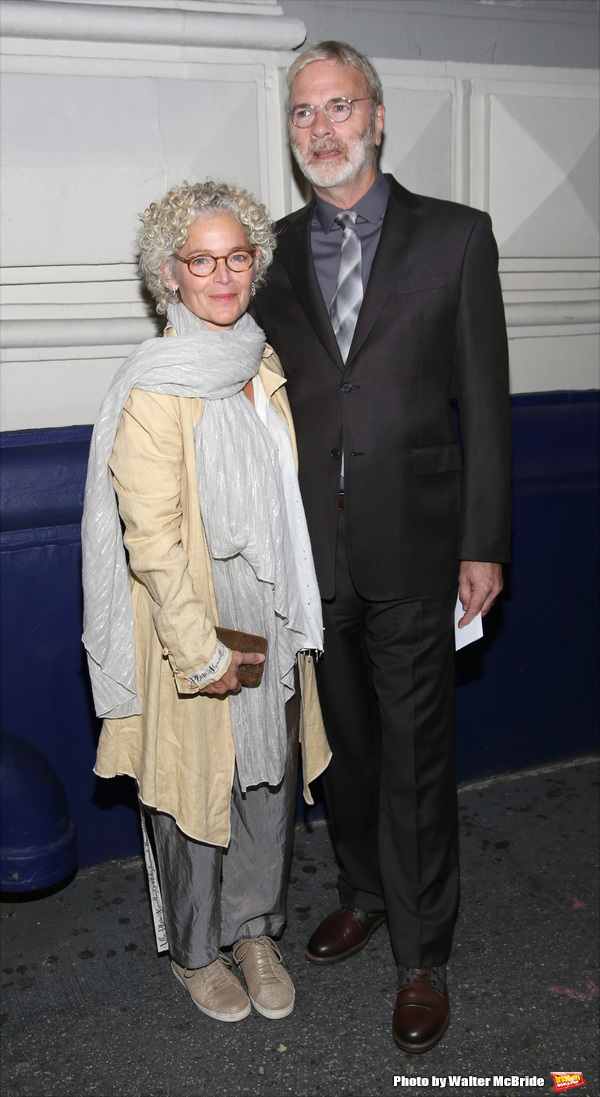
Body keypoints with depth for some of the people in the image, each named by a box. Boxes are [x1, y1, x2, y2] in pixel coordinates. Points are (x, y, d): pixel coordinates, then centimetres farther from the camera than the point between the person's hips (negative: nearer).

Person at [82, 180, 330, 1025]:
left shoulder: (265, 364, 5)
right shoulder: (156, 390, -18)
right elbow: (151, 541, -19)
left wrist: (293, 622, 13)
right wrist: (204, 653, -18)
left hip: (273, 626, 7)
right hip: (193, 630, -6)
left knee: (270, 779, 18)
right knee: (195, 792, 11)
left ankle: (255, 929, 39)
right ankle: (196, 950, 34)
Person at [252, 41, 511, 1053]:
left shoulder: (455, 237, 0)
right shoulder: (273, 251, 7)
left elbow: (484, 400, -1)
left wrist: (484, 542, -4)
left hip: (410, 550, -3)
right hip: (308, 551, 3)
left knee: (416, 756, 6)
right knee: (342, 741, 18)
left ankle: (422, 958, 24)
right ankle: (364, 890, 42)